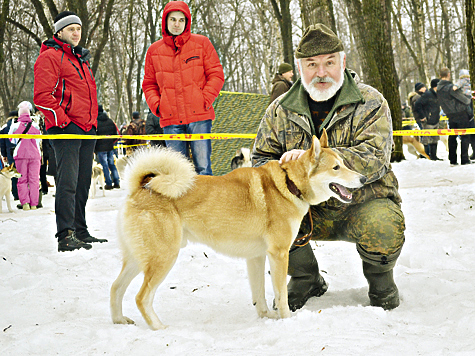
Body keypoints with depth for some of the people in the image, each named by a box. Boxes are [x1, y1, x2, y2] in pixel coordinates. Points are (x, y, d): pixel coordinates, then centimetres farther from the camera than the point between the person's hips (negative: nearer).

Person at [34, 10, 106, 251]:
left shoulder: (80, 58, 24)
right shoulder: (49, 57, -4)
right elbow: (42, 96, -12)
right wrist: (61, 120, -17)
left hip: (87, 129, 9)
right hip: (65, 129, -9)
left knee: (83, 183, 11)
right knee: (68, 182, -15)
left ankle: (80, 232, 17)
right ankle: (66, 236, -18)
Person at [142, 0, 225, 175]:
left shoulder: (201, 43, 7)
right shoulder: (154, 50, 13)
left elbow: (216, 75, 6)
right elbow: (149, 84, 19)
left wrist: (205, 99, -6)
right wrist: (156, 105, 1)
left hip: (199, 116, -2)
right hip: (170, 120, 2)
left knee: (203, 166, -5)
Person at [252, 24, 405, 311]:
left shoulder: (370, 102, -8)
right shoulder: (281, 110, 3)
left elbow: (373, 157, -22)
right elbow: (262, 159, 7)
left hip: (360, 204, -3)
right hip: (310, 211, 3)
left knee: (384, 228, -35)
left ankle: (381, 278, 3)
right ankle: (306, 279, 4)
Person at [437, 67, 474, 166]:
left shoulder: (438, 89, 5)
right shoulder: (450, 87, -18)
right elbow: (463, 99, -13)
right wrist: (469, 101, 8)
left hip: (450, 115, 7)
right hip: (460, 113, -7)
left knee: (452, 137, 11)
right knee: (465, 136, 0)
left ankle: (452, 160, 10)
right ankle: (464, 160, -3)